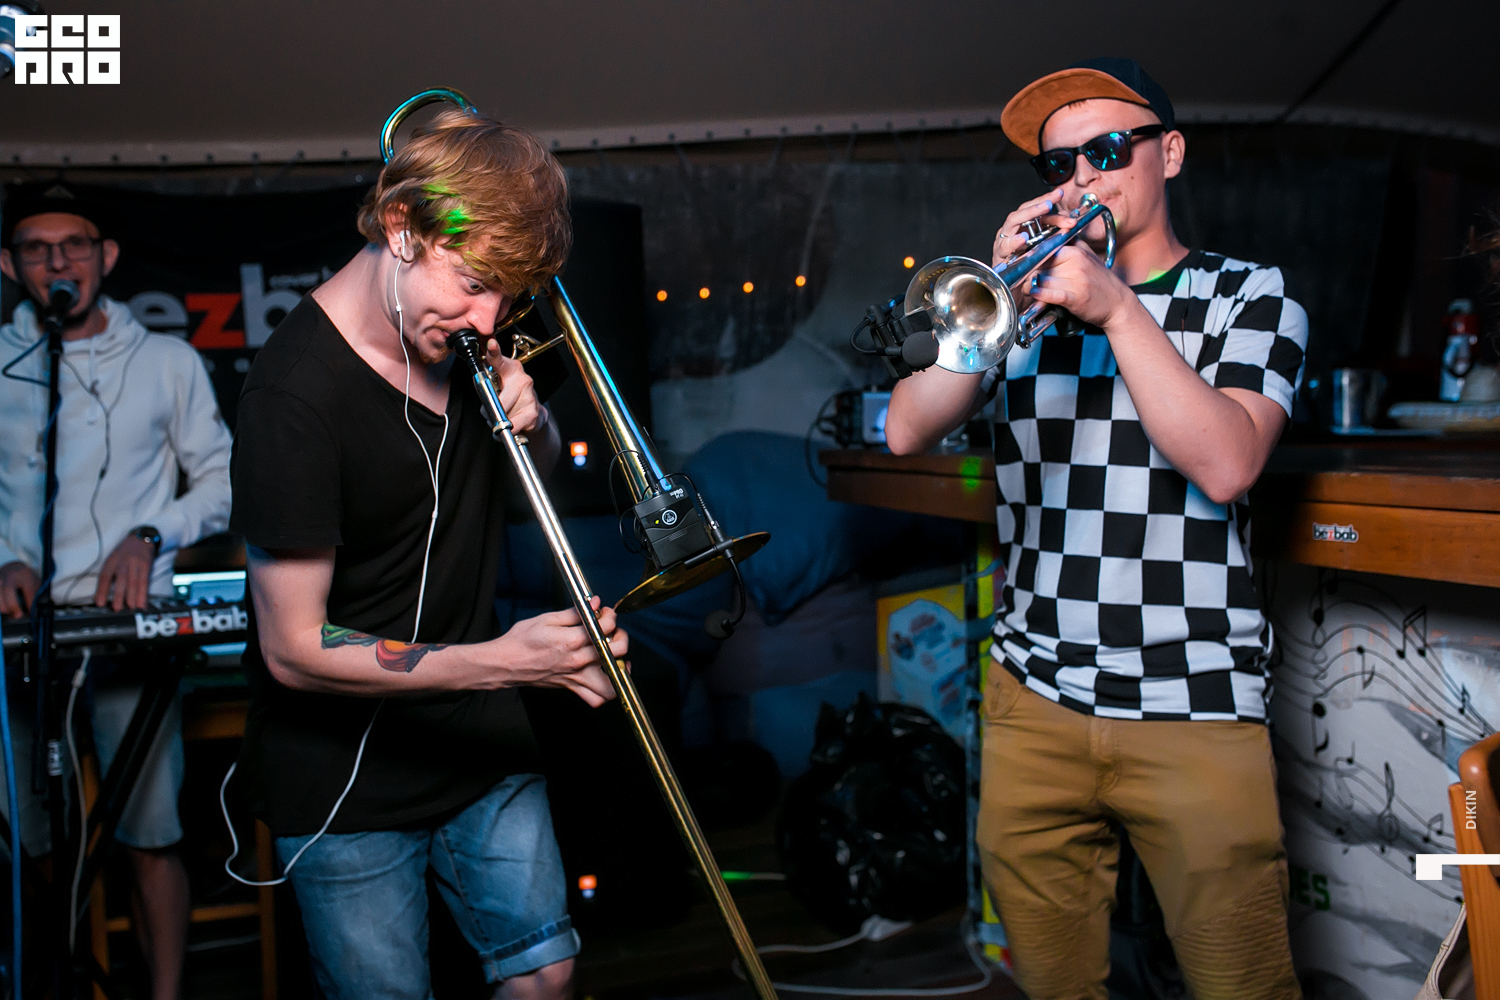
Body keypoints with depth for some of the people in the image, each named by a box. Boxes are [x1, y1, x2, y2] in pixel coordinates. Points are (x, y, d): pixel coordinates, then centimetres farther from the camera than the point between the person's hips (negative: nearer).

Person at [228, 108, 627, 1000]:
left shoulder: (462, 326, -4)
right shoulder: (297, 391, -25)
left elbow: (547, 464, 13)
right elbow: (293, 650, -22)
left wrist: (530, 418, -12)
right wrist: (499, 661, -31)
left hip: (481, 744, 6)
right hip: (347, 782, -6)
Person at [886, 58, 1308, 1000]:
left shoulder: (1250, 296, 4)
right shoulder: (1033, 295, 11)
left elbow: (1226, 466, -13)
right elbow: (907, 431, -2)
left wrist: (1116, 308, -16)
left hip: (1195, 709, -2)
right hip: (1034, 702, 3)